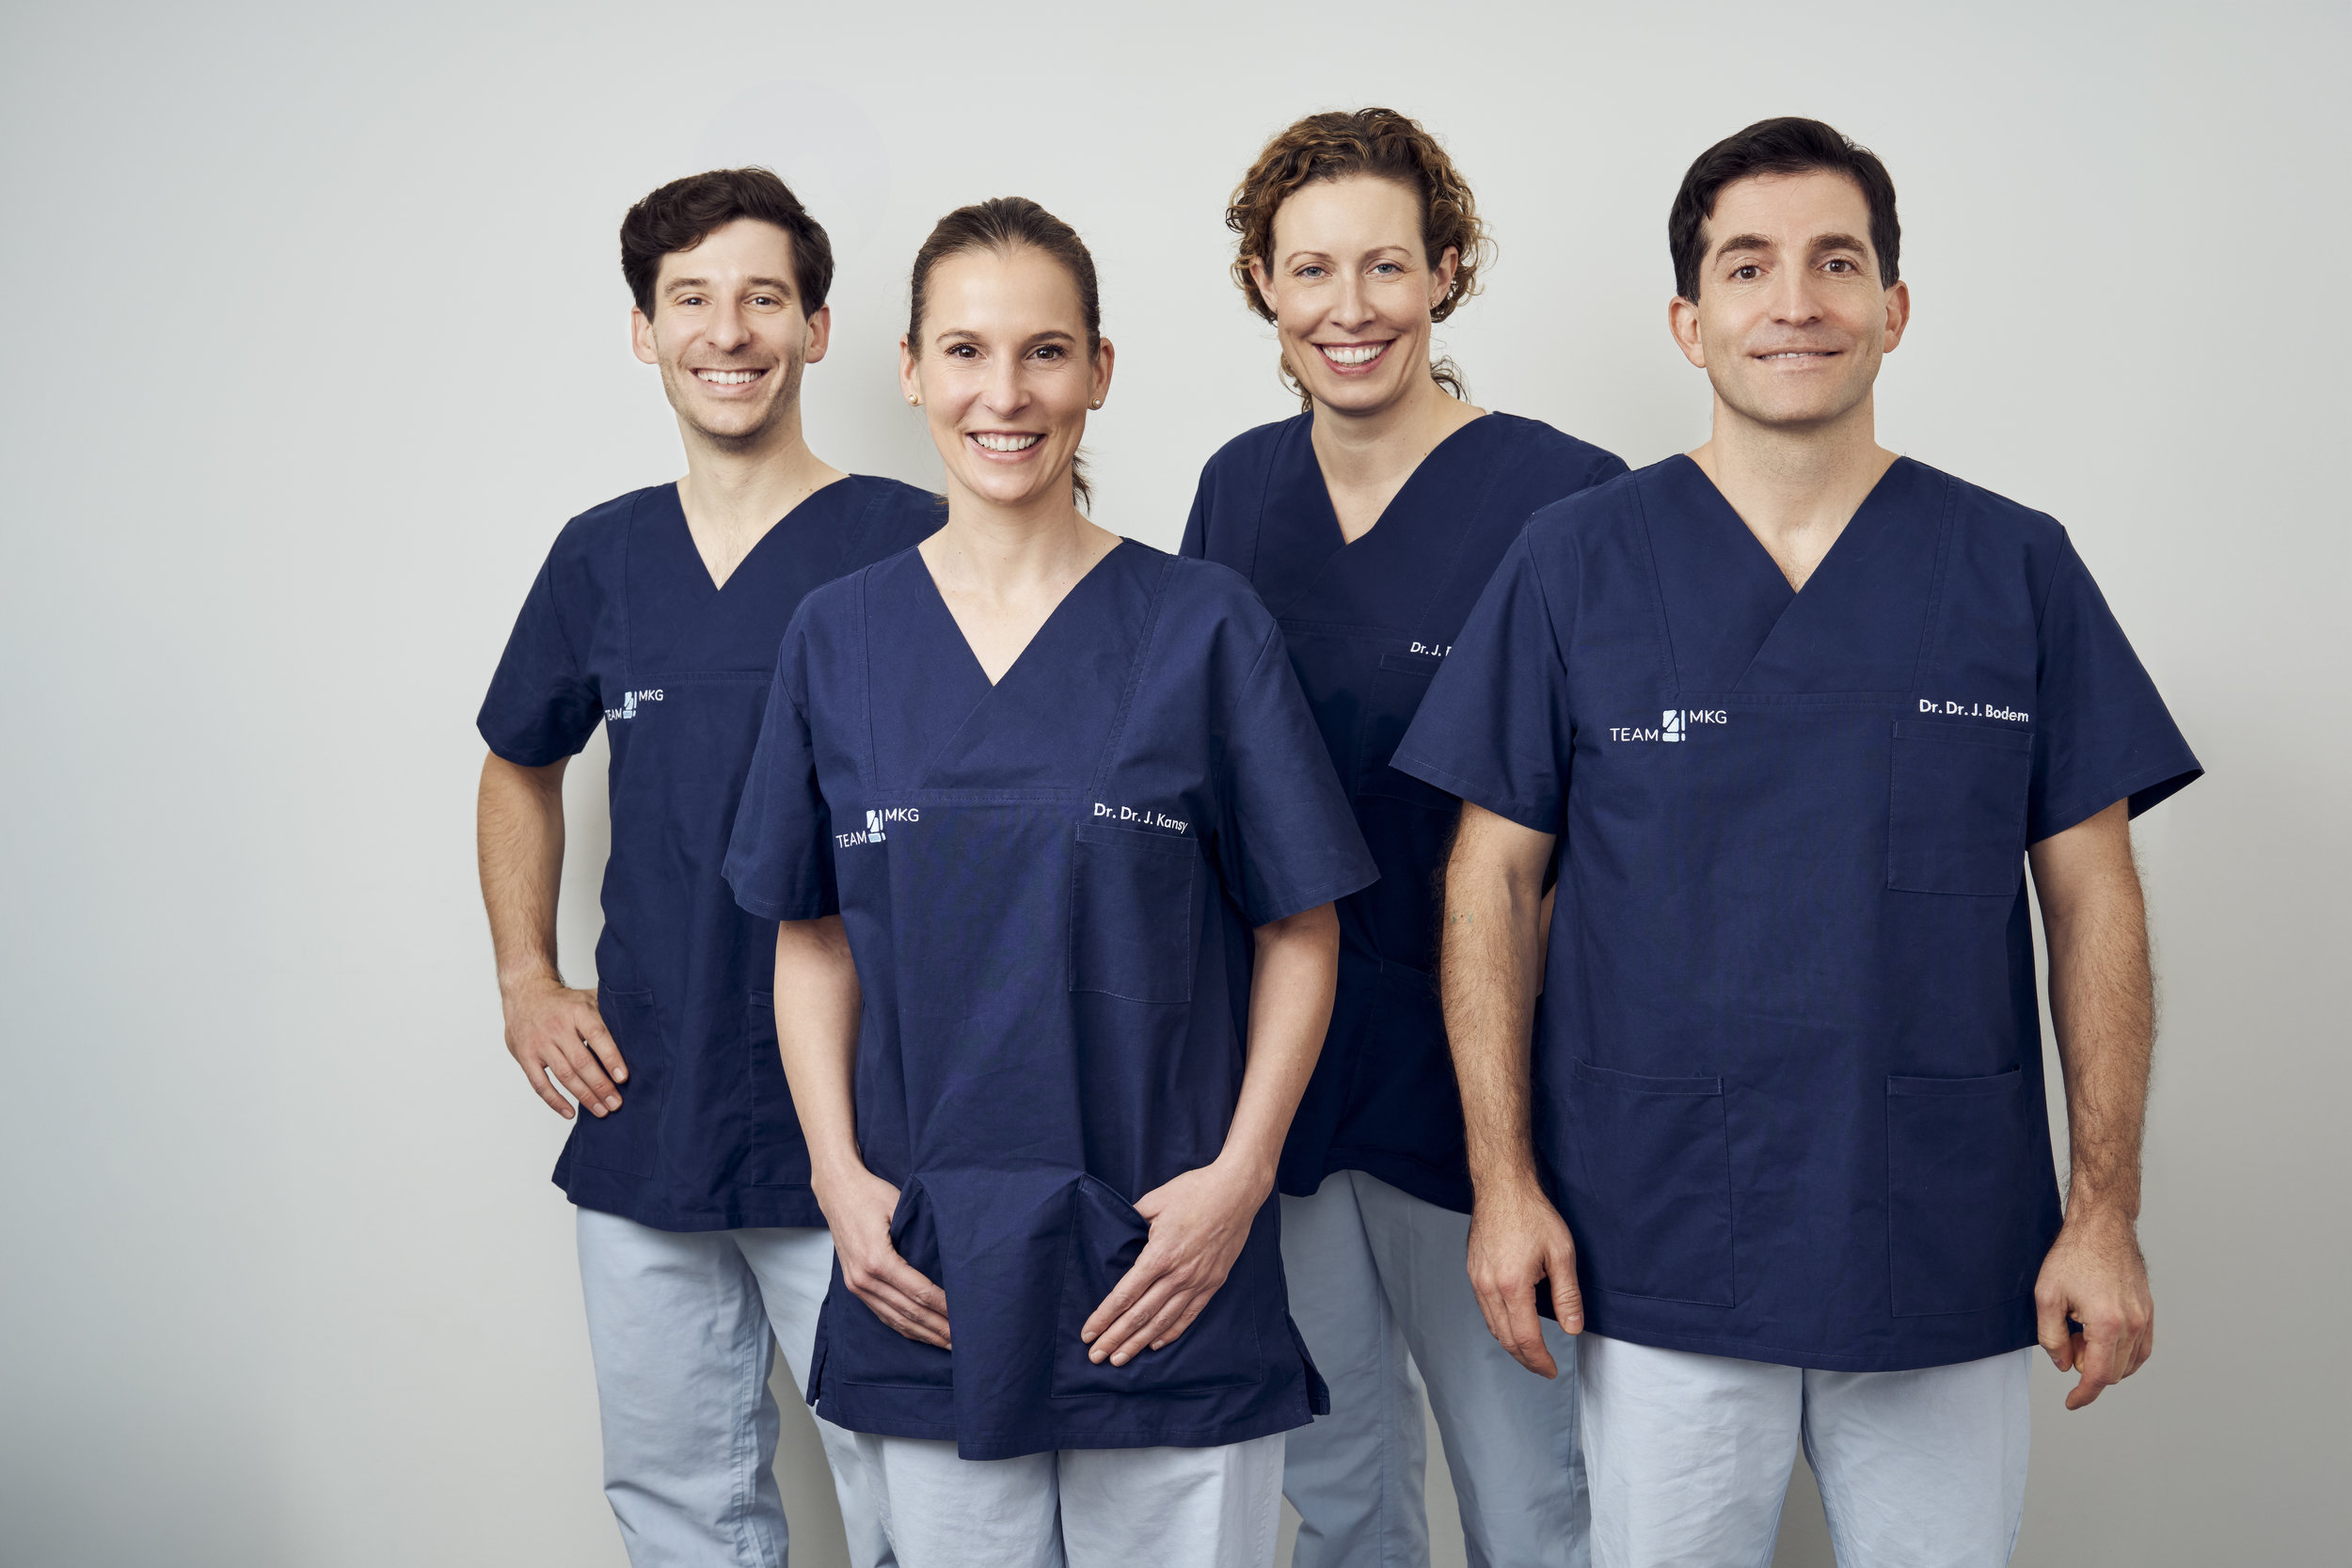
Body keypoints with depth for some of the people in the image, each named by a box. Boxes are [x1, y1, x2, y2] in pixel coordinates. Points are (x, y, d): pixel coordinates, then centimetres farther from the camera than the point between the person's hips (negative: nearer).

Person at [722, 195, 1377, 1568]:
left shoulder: (1206, 626, -3)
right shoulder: (840, 639, 4)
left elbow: (1300, 931, -1)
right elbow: (813, 939, 9)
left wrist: (1241, 1172, -10)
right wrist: (839, 1172, -2)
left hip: (1168, 1270, -2)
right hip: (926, 1282, 2)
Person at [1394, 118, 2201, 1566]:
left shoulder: (2018, 566, 2)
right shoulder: (1575, 563, -1)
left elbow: (2092, 899, 3)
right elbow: (1493, 881, 0)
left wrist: (2106, 1209, -1)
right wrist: (1505, 1179, -6)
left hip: (1950, 1257, 1)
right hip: (1658, 1261, -1)